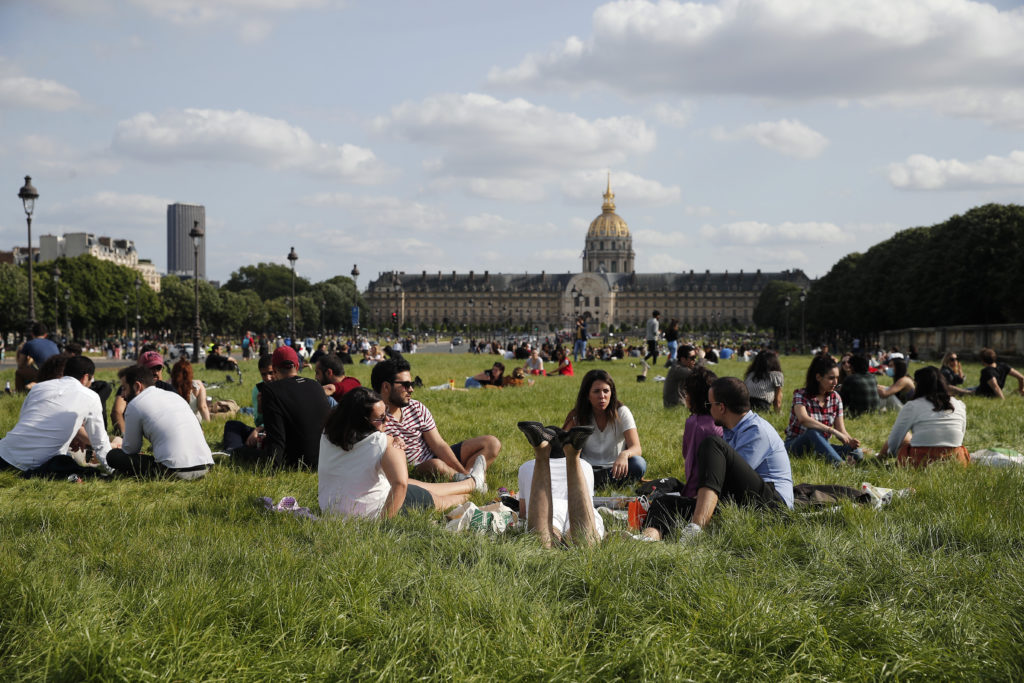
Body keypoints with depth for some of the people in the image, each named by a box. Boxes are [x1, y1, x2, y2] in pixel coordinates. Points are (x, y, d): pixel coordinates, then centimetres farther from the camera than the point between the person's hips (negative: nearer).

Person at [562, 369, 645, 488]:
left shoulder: (621, 412, -5)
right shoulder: (577, 418, -3)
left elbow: (636, 448, -17)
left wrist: (624, 455, -42)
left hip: (615, 469, 1)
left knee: (639, 464, -33)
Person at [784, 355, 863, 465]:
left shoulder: (835, 398, 5)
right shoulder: (801, 395, -11)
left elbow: (841, 430, 1)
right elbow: (804, 419, -32)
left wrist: (850, 441, -22)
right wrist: (832, 430, -39)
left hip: (822, 446, 5)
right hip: (795, 446, -5)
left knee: (857, 452, -21)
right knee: (813, 432, -40)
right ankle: (840, 464, -49)